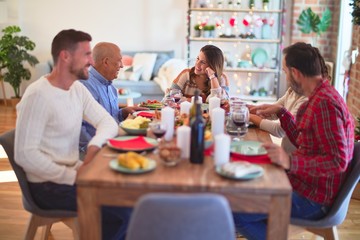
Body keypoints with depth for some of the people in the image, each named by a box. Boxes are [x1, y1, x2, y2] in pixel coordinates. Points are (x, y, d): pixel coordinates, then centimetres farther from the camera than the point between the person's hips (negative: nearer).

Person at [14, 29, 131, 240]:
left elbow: (108, 123, 2)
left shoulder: (78, 88, 5)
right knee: (127, 208, -15)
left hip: (73, 171, 8)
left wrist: (94, 147, -19)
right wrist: (73, 176, -25)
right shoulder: (38, 96, -23)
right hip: (48, 185, -8)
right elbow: (25, 155, -26)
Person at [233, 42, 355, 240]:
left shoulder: (324, 103, -24)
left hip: (311, 199, -10)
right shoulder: (321, 96, 8)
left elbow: (338, 161, -28)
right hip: (305, 184, 10)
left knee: (235, 213, -17)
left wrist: (290, 162, -38)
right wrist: (280, 112, 12)